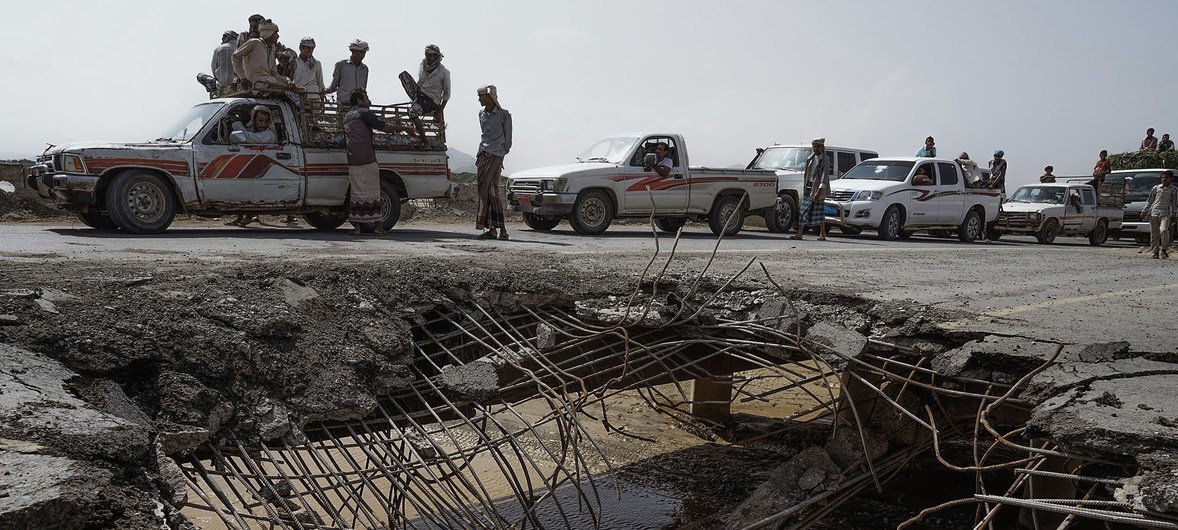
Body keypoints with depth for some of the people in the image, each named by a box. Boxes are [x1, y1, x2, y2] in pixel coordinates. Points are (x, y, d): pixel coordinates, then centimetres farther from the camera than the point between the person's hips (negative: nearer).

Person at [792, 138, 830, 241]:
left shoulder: (825, 159, -5)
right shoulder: (810, 158, 15)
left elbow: (824, 175, -12)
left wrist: (819, 191, -20)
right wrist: (804, 186, 13)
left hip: (818, 187, -6)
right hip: (808, 186, 6)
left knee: (819, 210, -3)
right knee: (804, 210, 0)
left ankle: (822, 234, 6)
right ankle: (800, 233, -2)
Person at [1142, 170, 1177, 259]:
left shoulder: (1174, 190, 10)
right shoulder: (1156, 188, 15)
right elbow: (1149, 201, 18)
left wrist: (1174, 213, -1)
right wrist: (1144, 210, 9)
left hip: (1165, 214, -2)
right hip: (1154, 213, 3)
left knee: (1163, 230, -23)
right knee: (1154, 234, 1)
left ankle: (1164, 250, -10)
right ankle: (1155, 252, 8)